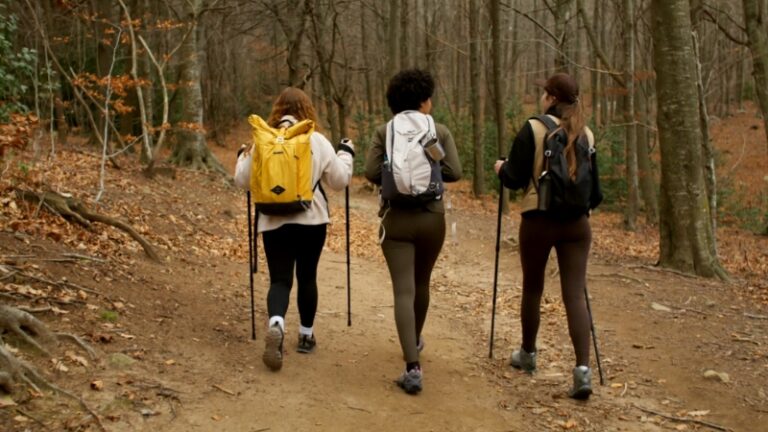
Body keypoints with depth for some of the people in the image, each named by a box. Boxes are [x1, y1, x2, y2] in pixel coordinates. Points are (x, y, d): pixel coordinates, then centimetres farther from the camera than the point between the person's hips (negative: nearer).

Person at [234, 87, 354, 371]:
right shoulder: (318, 140, -2)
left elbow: (242, 181, 5)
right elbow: (339, 181, 3)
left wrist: (243, 157, 24)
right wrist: (346, 154, 19)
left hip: (274, 221, 0)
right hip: (312, 220, 0)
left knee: (279, 279, 3)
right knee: (307, 277, 15)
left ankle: (276, 325, -26)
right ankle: (306, 335, 26)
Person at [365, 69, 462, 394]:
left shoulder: (384, 132, -1)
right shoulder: (440, 132, -2)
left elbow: (371, 173, -7)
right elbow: (454, 172, -8)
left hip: (396, 218, -1)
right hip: (432, 217, 1)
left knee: (403, 291, -5)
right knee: (421, 284, 23)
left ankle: (413, 367, -14)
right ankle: (416, 340, 45)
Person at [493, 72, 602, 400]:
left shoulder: (533, 129, -7)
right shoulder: (586, 134, 7)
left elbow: (515, 180, -8)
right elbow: (594, 186, 12)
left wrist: (501, 167, 14)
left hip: (538, 220, -3)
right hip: (576, 223, 3)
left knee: (532, 289, 15)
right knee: (575, 294, 0)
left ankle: (527, 354, 33)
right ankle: (583, 368, -13)